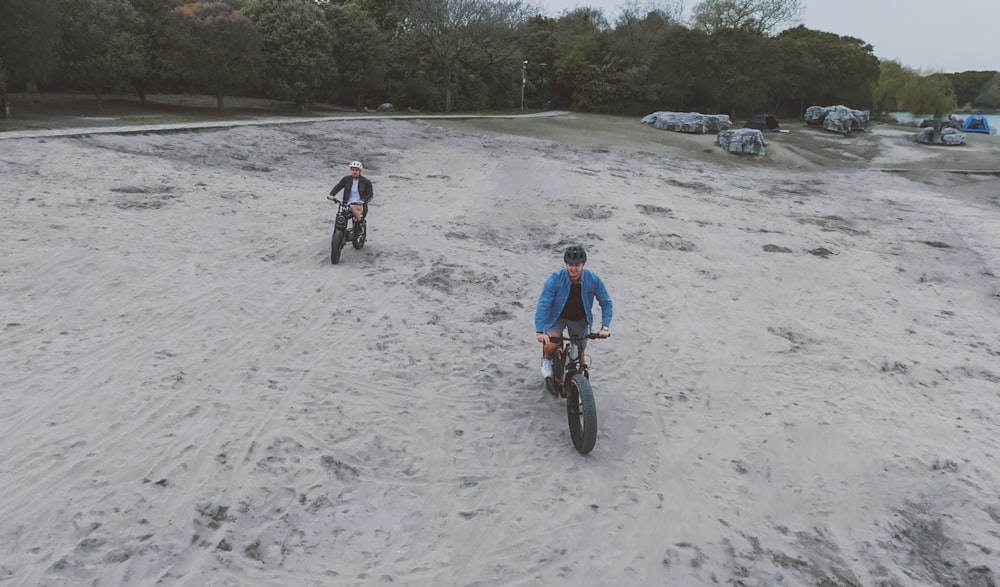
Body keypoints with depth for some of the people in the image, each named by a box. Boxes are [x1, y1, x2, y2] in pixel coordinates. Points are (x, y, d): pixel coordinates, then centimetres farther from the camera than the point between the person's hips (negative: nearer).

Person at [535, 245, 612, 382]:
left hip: (580, 320, 2)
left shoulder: (593, 280, -23)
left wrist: (605, 327, -21)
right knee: (551, 344, -27)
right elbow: (543, 304, -31)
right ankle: (546, 360, 9)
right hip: (557, 317, -2)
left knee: (579, 354, 8)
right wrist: (539, 331, -39)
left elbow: (606, 302, -11)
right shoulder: (555, 279, -29)